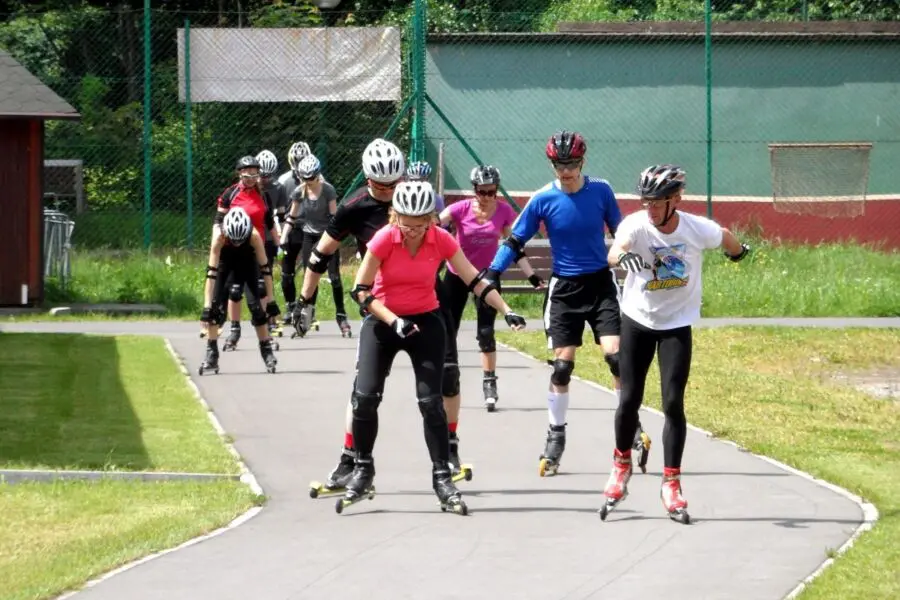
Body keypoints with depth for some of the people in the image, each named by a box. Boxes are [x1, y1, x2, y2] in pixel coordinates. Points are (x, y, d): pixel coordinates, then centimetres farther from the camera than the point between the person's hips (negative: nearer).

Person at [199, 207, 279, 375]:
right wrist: (207, 306, -42)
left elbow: (265, 268, -28)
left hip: (247, 262, 0)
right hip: (224, 263, 0)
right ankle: (211, 355, -3)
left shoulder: (254, 236, -35)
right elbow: (211, 272, -39)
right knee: (215, 306, -11)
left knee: (256, 305, -12)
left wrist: (271, 300, -27)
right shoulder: (219, 236, -37)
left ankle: (267, 351, -1)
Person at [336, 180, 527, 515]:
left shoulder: (442, 240, -12)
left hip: (425, 322, 1)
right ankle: (362, 471, 9)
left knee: (431, 401, -7)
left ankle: (442, 478, 0)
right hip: (382, 321, -1)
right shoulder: (384, 240, -17)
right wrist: (393, 321, -23)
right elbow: (361, 291, -14)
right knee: (365, 396, -10)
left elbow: (475, 281, -8)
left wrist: (506, 311, -18)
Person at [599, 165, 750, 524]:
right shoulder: (636, 224, -22)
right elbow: (614, 250, -43)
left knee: (673, 403, -7)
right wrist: (622, 256, -68)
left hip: (677, 325, 0)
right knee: (629, 400, 3)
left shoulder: (697, 229, -18)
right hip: (637, 321, 0)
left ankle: (671, 484, 3)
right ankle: (622, 464, 29)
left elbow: (726, 239, 6)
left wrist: (738, 251, 29)